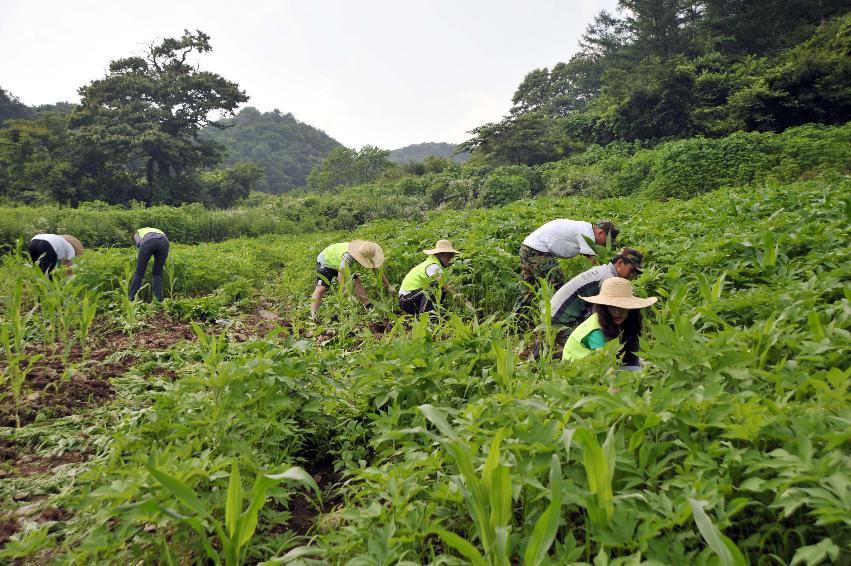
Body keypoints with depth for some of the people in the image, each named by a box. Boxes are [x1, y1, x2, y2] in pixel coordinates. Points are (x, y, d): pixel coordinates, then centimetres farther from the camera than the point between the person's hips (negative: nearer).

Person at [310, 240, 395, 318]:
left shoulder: (365, 255, -21)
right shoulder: (347, 258, -43)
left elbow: (377, 270, -9)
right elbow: (341, 277, -38)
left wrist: (389, 286, -5)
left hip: (337, 262, 7)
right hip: (325, 262, -7)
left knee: (357, 282, -8)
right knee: (321, 288, -22)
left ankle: (369, 306, -3)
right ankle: (313, 317, -27)